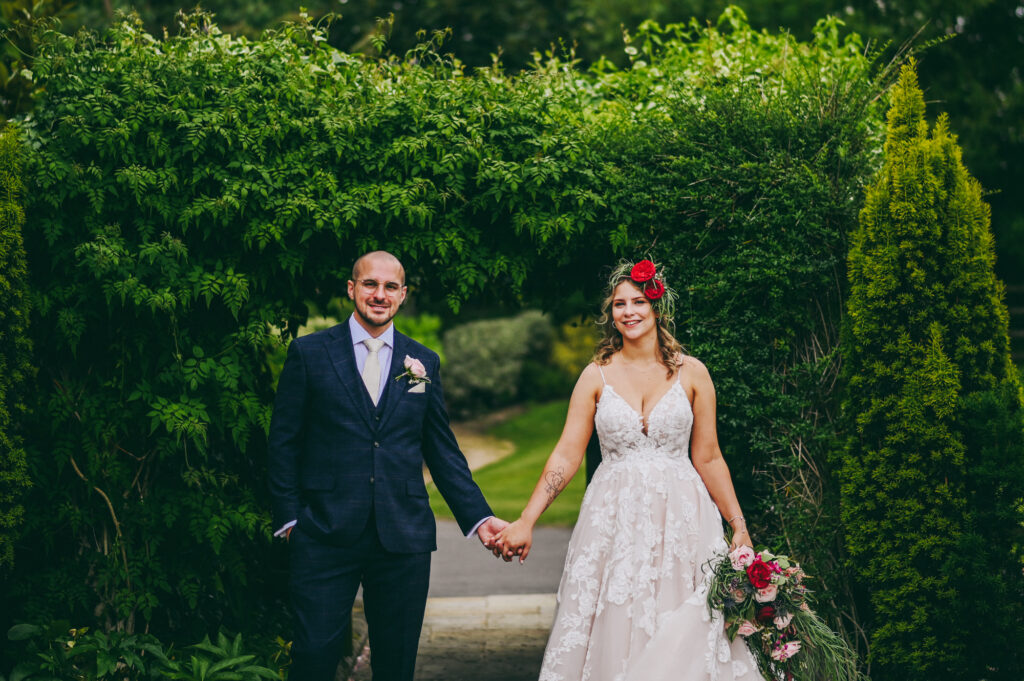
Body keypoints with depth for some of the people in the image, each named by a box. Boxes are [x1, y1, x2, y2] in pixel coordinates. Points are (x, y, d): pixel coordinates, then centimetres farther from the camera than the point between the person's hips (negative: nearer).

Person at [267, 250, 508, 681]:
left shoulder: (423, 363, 11)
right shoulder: (309, 353, 4)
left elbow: (443, 451, 12)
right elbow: (284, 442, 5)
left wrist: (479, 517, 3)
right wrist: (288, 517, -2)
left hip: (403, 538, 2)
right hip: (325, 536, -2)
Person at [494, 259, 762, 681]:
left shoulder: (691, 373, 2)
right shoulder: (597, 375, 3)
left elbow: (708, 459, 5)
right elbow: (566, 455, -1)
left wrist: (740, 526, -1)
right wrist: (525, 523, -9)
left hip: (681, 519, 0)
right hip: (614, 521, 0)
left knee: (684, 640, -1)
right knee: (614, 634, 2)